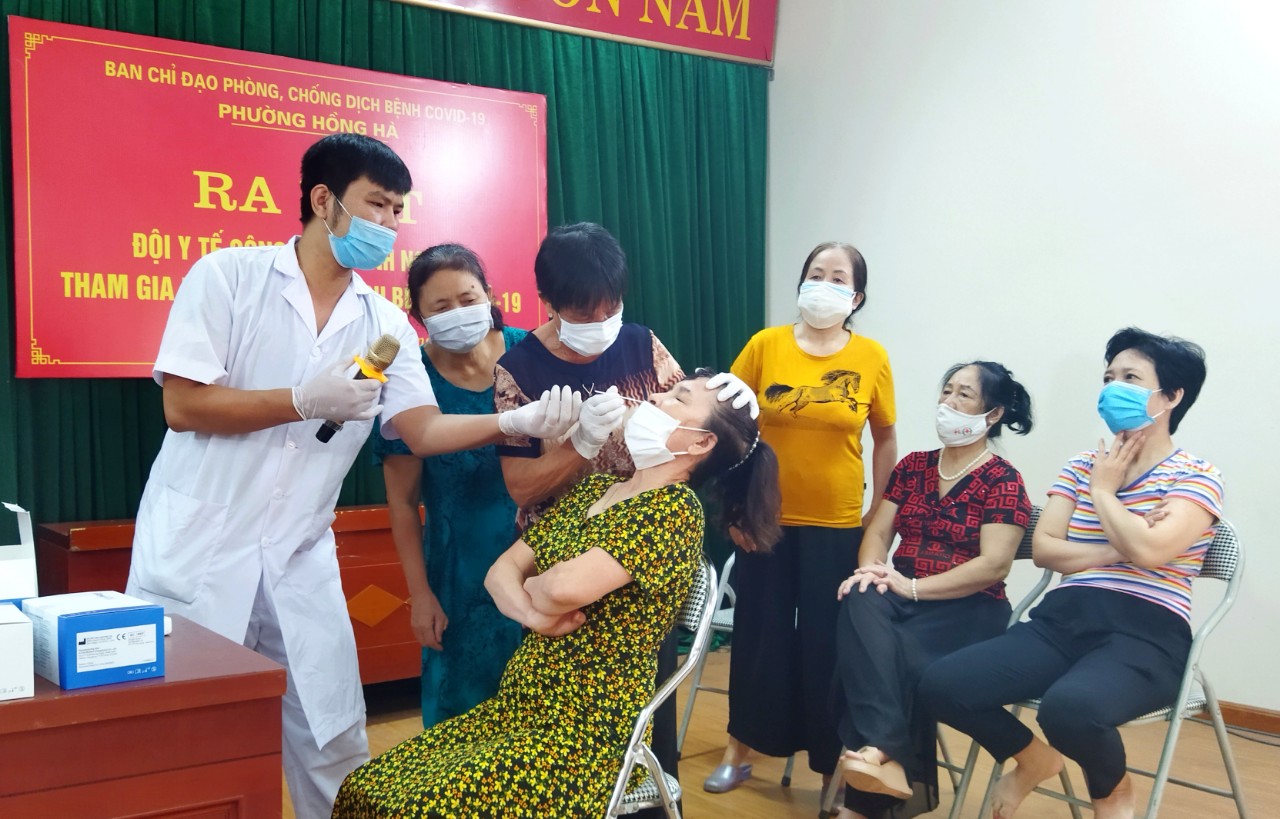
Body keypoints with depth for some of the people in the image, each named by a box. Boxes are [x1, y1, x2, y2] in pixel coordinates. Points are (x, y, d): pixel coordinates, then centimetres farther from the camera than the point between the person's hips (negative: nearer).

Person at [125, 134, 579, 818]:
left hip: (300, 563, 4)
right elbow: (183, 405, -12)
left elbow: (424, 429, -2)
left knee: (337, 749, 6)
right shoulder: (228, 275, -6)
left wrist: (514, 422, -18)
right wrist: (306, 401, -17)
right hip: (197, 553, -3)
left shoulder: (386, 324, 6)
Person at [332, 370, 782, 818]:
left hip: (591, 729, -7)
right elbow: (501, 570, 8)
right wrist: (533, 614, -13)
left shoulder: (676, 508, -14)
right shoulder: (593, 488, 11)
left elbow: (567, 586, -27)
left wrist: (535, 588, -5)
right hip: (515, 707, 8)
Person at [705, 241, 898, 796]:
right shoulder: (764, 346, -4)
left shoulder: (871, 358, -3)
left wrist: (881, 512, 4)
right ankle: (739, 750, 29)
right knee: (759, 635, 11)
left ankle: (834, 765, 26)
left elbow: (885, 439, 6)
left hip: (838, 528, 0)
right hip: (765, 522, 0)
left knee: (829, 645, 8)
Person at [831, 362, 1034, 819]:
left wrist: (912, 588, -19)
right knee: (859, 608, -32)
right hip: (901, 594, 4)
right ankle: (886, 756, -42)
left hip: (967, 608, -4)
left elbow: (994, 565, -14)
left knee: (903, 658, -34)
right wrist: (869, 570, -13)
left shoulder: (1003, 481, -3)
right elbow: (878, 531, 11)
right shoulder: (912, 467, 15)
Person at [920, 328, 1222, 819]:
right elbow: (1043, 549, 6)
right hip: (1063, 619, 5)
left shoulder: (1196, 477, 1)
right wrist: (1115, 550, -8)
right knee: (941, 686, -16)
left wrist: (1102, 492, -1)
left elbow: (1150, 551, -17)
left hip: (1145, 636, -5)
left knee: (1068, 708, -39)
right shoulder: (1081, 465, 17)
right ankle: (1033, 759, 16)